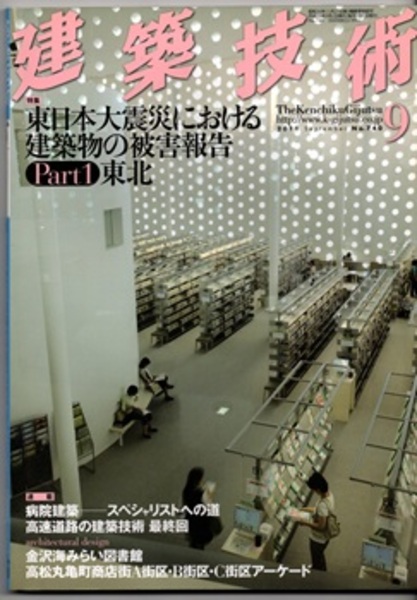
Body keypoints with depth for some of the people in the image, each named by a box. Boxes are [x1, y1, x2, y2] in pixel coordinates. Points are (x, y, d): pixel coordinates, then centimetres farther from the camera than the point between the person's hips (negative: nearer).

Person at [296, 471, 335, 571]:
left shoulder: (323, 505, -39)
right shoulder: (329, 494, -11)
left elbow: (321, 526, -32)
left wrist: (305, 522, -21)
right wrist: (310, 509, 4)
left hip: (319, 538, -9)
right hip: (324, 536, 9)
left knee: (317, 560, 19)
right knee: (319, 556, 35)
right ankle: (323, 572, 59)